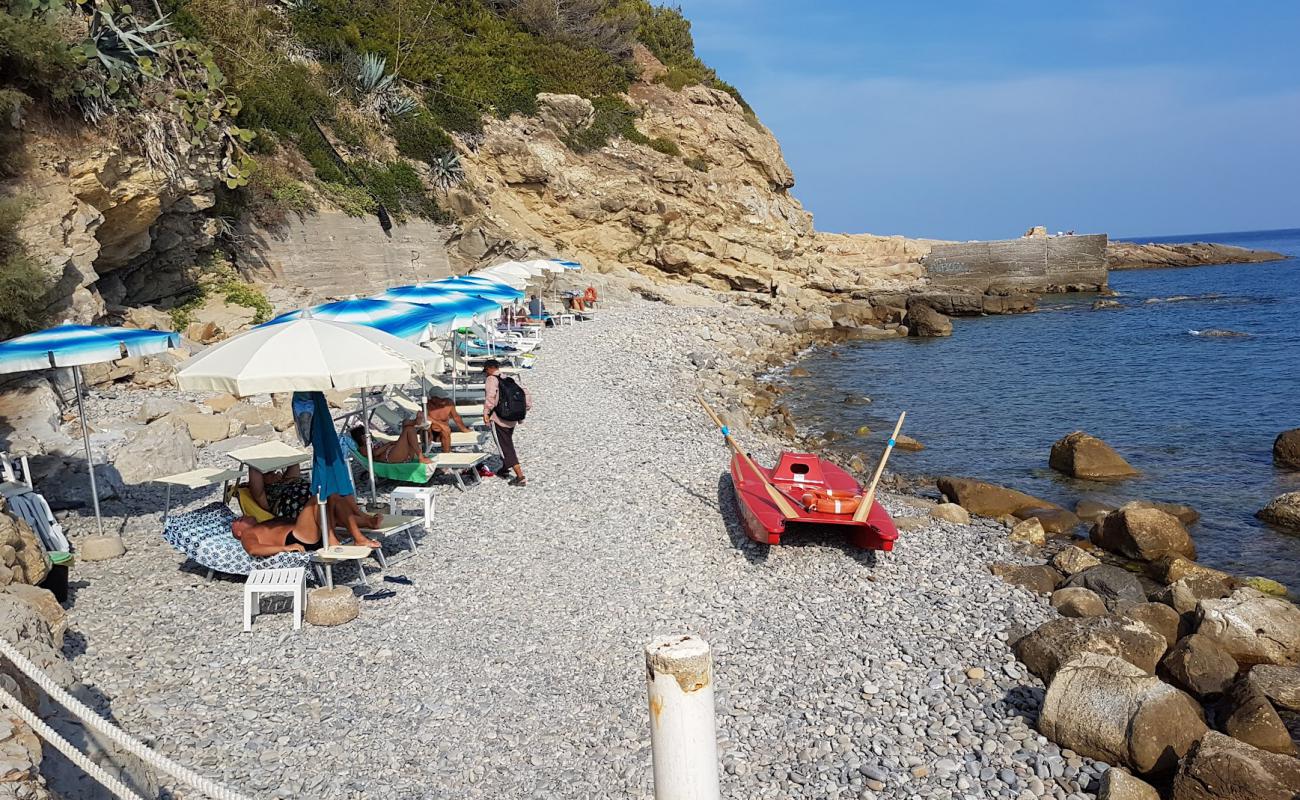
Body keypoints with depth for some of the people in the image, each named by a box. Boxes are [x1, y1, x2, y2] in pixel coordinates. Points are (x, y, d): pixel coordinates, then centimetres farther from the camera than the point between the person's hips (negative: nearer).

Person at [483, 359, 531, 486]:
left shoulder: (491, 379, -8)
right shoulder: (510, 380, 12)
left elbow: (490, 396, -24)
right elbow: (524, 393, 11)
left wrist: (486, 412, -18)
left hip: (498, 419, -7)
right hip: (512, 419, 7)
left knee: (506, 447, -5)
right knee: (507, 443, 28)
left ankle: (520, 477, -12)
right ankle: (504, 469, 45)